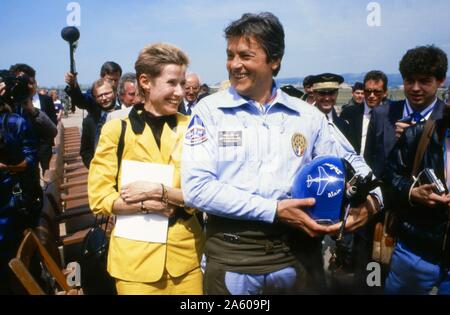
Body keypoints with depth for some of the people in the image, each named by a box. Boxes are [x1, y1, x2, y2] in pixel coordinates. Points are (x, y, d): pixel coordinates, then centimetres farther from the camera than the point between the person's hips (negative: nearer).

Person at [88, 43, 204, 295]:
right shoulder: (116, 130, -3)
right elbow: (100, 198, -5)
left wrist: (159, 191, -17)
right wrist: (149, 205, -17)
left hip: (186, 254, 2)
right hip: (136, 257, -1)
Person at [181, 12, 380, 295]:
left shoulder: (307, 115, 3)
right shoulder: (210, 110, -5)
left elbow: (349, 161, 14)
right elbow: (196, 186, -13)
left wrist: (369, 196, -7)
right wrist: (273, 210, -17)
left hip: (294, 253, 3)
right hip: (231, 254, -2)